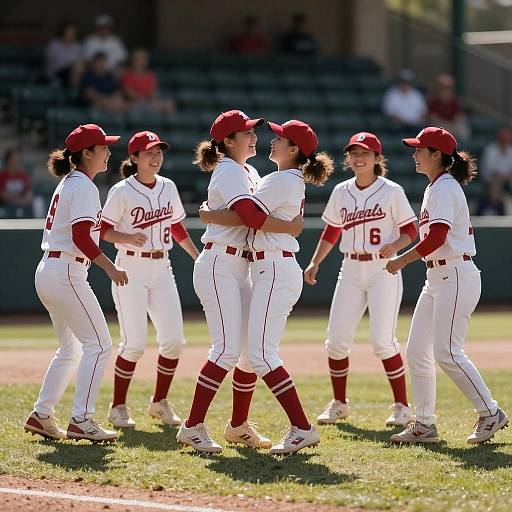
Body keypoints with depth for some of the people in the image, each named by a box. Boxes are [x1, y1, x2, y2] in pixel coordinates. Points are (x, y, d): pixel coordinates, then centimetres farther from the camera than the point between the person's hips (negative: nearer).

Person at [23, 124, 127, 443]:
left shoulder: (68, 184, 17)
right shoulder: (84, 187, -13)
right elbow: (81, 238, -22)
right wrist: (110, 267, -25)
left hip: (47, 270, 10)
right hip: (65, 272, -10)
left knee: (71, 349, 17)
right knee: (99, 345, -8)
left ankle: (41, 416, 17)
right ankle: (81, 420, -12)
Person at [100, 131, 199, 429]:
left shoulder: (168, 187, 8)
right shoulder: (123, 191, -8)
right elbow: (103, 230, -7)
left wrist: (199, 257, 17)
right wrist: (128, 237, -25)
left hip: (162, 270, 5)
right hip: (131, 270, -5)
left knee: (174, 340, -1)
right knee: (135, 343, -9)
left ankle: (160, 402, 18)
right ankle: (118, 407, 7)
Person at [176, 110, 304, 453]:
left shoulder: (250, 173, 19)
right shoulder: (229, 171, -11)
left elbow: (267, 209, 12)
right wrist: (289, 227, -16)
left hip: (242, 270, 10)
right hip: (219, 267, -10)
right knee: (228, 349, -17)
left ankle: (239, 425, 21)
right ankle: (192, 428, -16)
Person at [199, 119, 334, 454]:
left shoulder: (281, 180, -12)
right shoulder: (295, 182, 18)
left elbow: (247, 216, -19)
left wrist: (210, 215, -5)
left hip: (275, 271, -11)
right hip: (275, 271, 11)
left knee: (261, 354, -13)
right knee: (262, 353, 12)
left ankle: (302, 428, -16)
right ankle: (299, 429, 10)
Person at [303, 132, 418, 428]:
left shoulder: (392, 191, -4)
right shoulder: (341, 192, 9)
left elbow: (411, 229, -2)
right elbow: (331, 232, 18)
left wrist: (395, 246, -21)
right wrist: (315, 263, 10)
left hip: (384, 270, -5)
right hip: (351, 271, 5)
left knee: (383, 341, -12)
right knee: (337, 340, 0)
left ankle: (402, 406, 1)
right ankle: (339, 404, 18)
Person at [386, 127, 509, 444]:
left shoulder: (445, 186, -12)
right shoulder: (436, 187, 18)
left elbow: (436, 237, -21)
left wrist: (401, 261, -15)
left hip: (456, 275, -10)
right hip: (437, 278, 10)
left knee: (446, 352, -13)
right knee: (417, 352, 7)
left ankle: (491, 414, -4)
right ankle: (425, 424, 10)